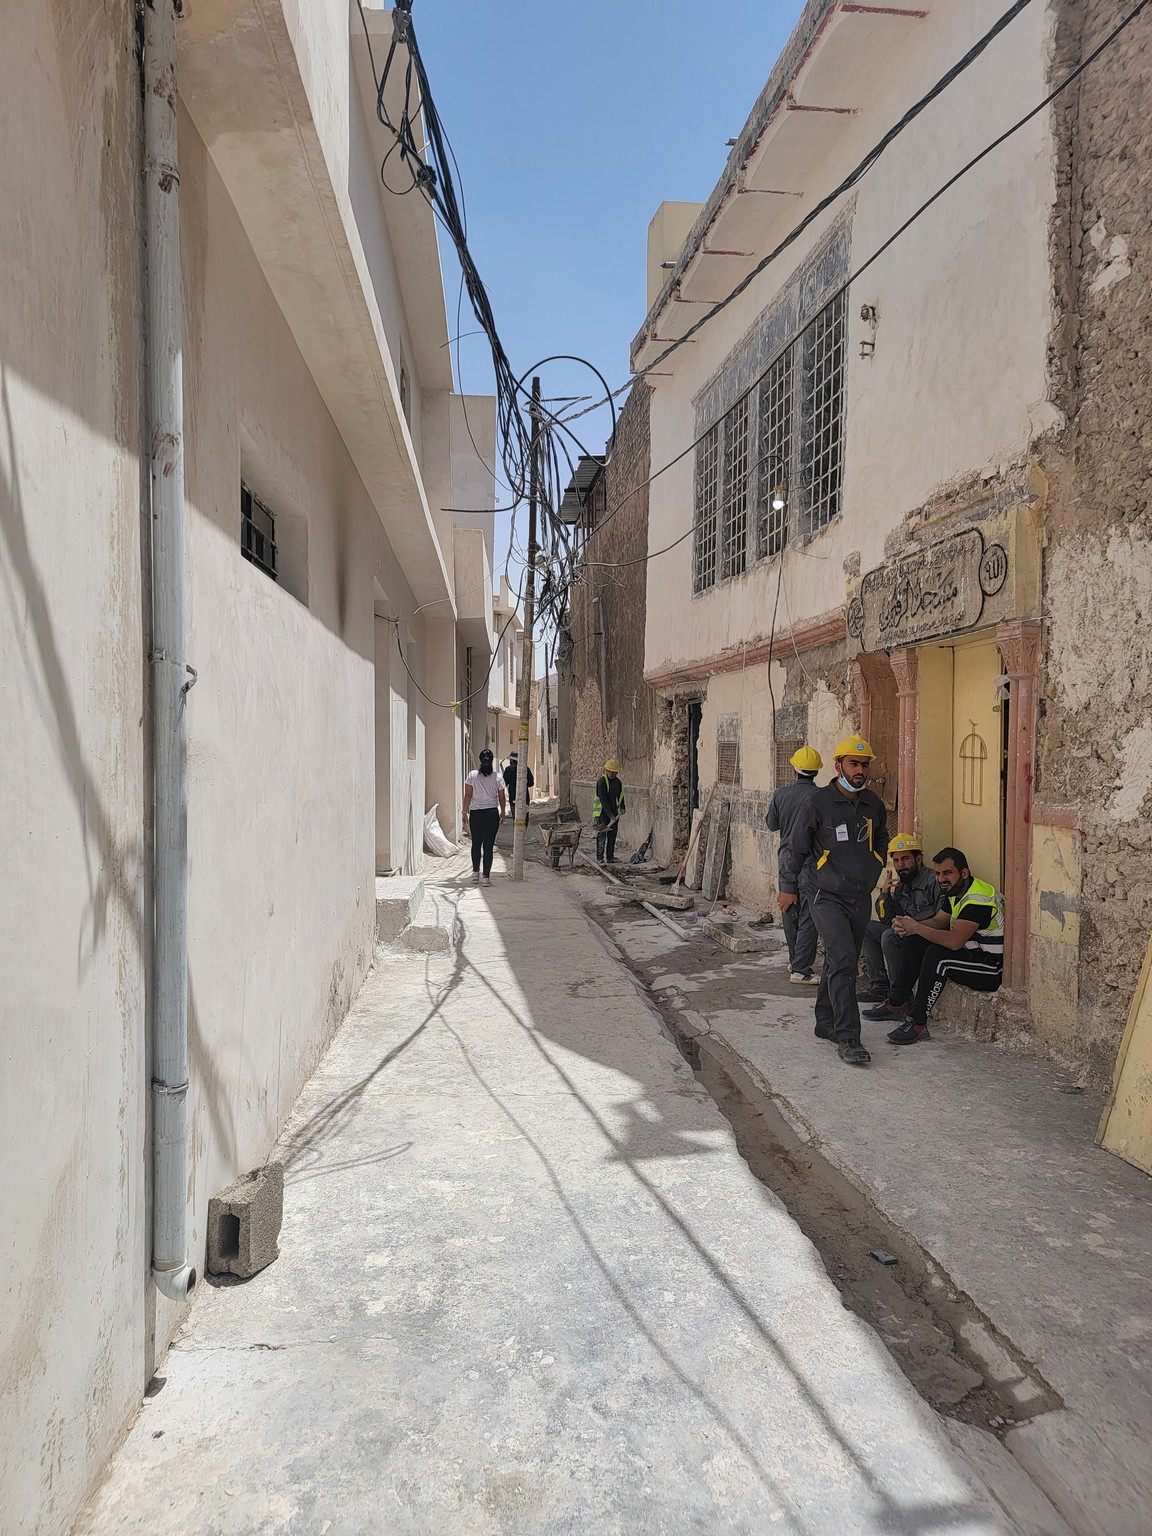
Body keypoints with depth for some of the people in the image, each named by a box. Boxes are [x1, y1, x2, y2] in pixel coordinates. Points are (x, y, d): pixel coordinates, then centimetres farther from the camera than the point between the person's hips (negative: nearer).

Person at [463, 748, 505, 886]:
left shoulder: (472, 775, -3)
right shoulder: (497, 777, -2)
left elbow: (468, 795, -3)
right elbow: (502, 798, 3)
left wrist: (465, 811, 7)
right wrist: (503, 812, 17)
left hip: (475, 813, 0)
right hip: (492, 813, 0)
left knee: (476, 844, 16)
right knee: (488, 845, 1)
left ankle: (475, 872, 16)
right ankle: (486, 876, -1)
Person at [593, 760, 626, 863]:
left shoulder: (618, 782, 8)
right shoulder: (602, 781, -16)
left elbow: (620, 795, 17)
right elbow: (603, 800, -20)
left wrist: (622, 807, 0)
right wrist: (610, 815, -23)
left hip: (613, 811, 7)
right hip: (602, 812, -7)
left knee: (612, 835, 8)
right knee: (602, 835, -6)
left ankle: (610, 857, 16)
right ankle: (600, 858, -2)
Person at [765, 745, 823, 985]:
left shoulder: (781, 794, -1)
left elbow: (772, 825, 11)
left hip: (785, 859, 5)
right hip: (810, 861, -5)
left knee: (790, 913, 17)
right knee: (808, 917, -1)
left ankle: (795, 961, 29)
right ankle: (801, 969, -2)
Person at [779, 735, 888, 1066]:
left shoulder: (873, 805, 7)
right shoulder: (818, 803, -10)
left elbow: (881, 843, 25)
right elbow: (796, 848, -2)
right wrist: (788, 887, 3)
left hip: (861, 899, 6)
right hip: (828, 898, -6)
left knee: (842, 965, 13)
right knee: (842, 961, -16)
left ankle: (826, 1023, 28)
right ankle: (848, 1038, -14)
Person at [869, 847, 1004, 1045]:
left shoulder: (979, 898, -26)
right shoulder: (955, 891, 5)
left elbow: (954, 941, -35)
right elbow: (938, 921, 10)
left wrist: (917, 928, -26)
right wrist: (911, 927, -10)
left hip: (992, 967, -10)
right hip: (970, 952, 10)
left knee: (937, 954, -31)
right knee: (915, 941, 5)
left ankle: (918, 1023, -26)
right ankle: (898, 1002, 10)